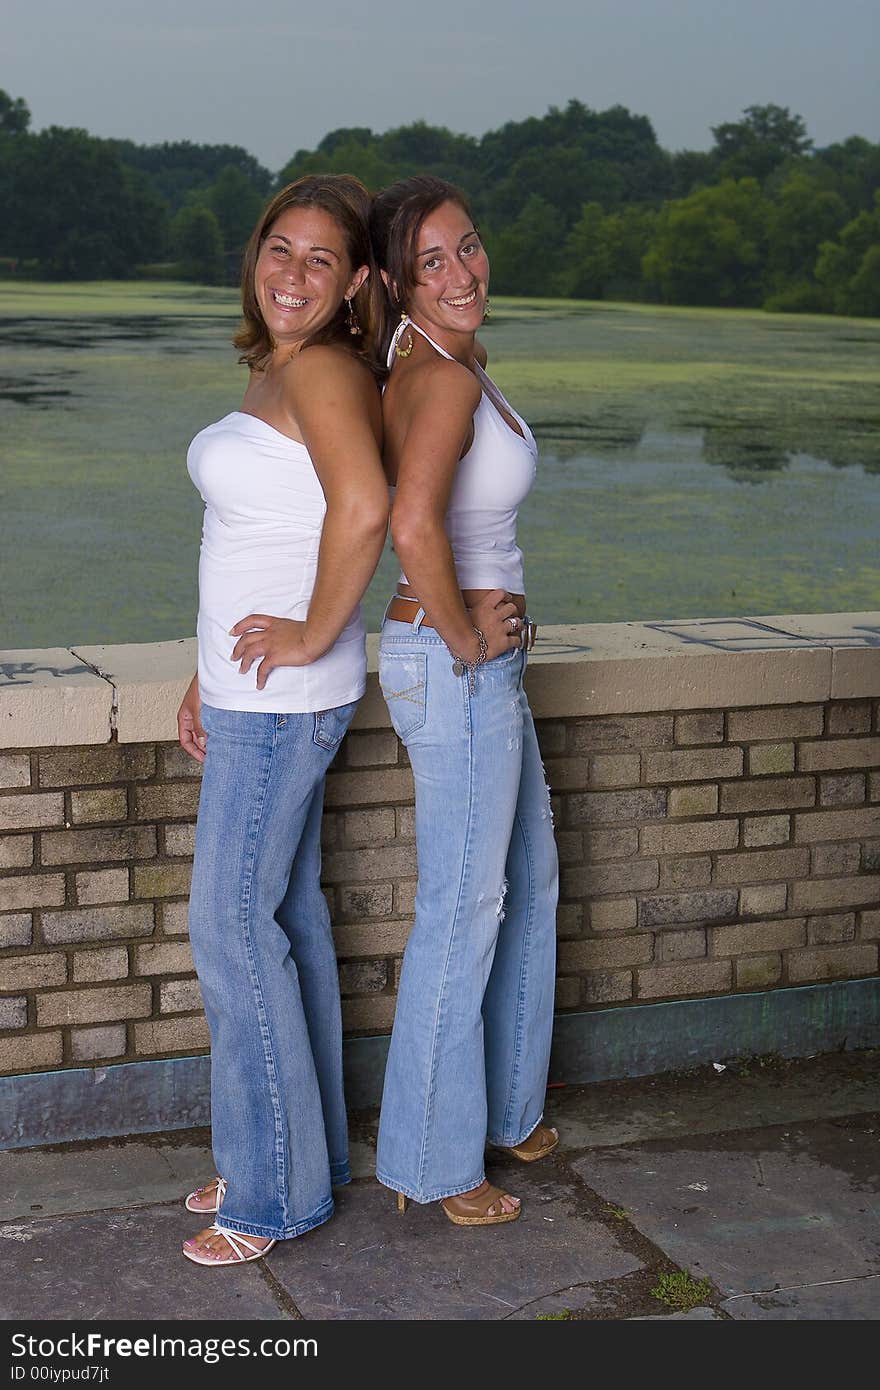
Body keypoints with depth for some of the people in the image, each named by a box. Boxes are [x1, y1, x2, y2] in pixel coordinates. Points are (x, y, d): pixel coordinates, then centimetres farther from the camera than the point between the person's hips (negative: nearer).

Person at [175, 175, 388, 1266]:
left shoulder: (324, 370, -16)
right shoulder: (275, 372, 14)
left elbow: (363, 508, -35)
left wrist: (313, 636, -23)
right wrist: (209, 678, 19)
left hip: (285, 698, -10)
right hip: (252, 694, 10)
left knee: (231, 925, -3)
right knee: (285, 913, 15)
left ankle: (277, 1191, 9)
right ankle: (305, 1151, 27)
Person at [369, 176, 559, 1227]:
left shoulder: (451, 363, 8)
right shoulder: (442, 381, -21)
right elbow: (412, 525, -37)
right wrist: (467, 638, -21)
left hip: (484, 661, 10)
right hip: (454, 668, -10)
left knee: (529, 880, 22)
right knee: (463, 911, 2)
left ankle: (503, 1109, 39)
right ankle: (432, 1161, 17)